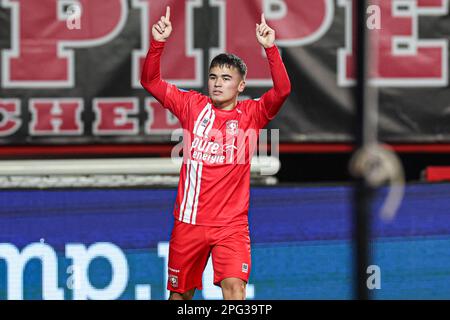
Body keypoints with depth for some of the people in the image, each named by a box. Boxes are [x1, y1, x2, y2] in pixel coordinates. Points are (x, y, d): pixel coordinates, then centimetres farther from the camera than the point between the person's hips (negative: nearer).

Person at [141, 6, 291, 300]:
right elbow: (151, 82, 0)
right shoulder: (193, 106, 3)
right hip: (189, 221, 2)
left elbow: (282, 90, -16)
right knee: (181, 292, 12)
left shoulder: (251, 114, -1)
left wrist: (270, 48, -28)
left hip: (232, 225, -2)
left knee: (235, 287, -20)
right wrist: (158, 43, -15)